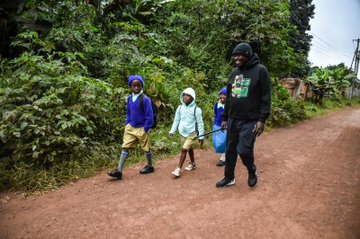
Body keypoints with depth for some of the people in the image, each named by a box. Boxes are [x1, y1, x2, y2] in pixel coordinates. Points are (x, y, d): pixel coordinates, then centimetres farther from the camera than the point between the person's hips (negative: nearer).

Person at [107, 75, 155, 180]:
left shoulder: (145, 99, -17)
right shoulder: (129, 98, 3)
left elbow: (149, 116, -14)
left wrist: (145, 129, -13)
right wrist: (127, 124, 8)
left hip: (141, 128, -5)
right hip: (130, 128, 6)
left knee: (146, 148, 11)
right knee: (125, 148, 0)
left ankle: (150, 166, 32)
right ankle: (119, 171, 2)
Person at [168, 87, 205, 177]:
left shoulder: (196, 109, -15)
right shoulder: (180, 107, -3)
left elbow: (200, 123, -10)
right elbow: (176, 120, 5)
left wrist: (201, 136, -9)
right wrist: (172, 131, 0)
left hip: (192, 134, -5)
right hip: (182, 133, 5)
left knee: (184, 149, -12)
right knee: (189, 149, 20)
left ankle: (178, 169, -4)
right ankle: (192, 164, 39)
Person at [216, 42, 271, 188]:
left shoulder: (260, 70, -6)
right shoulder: (234, 72, 12)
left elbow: (266, 97, -8)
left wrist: (262, 119, -15)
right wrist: (225, 117, 14)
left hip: (250, 121, -5)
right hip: (232, 119, 6)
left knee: (244, 150, -9)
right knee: (230, 150, 11)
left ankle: (252, 172, 22)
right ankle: (229, 178, 28)